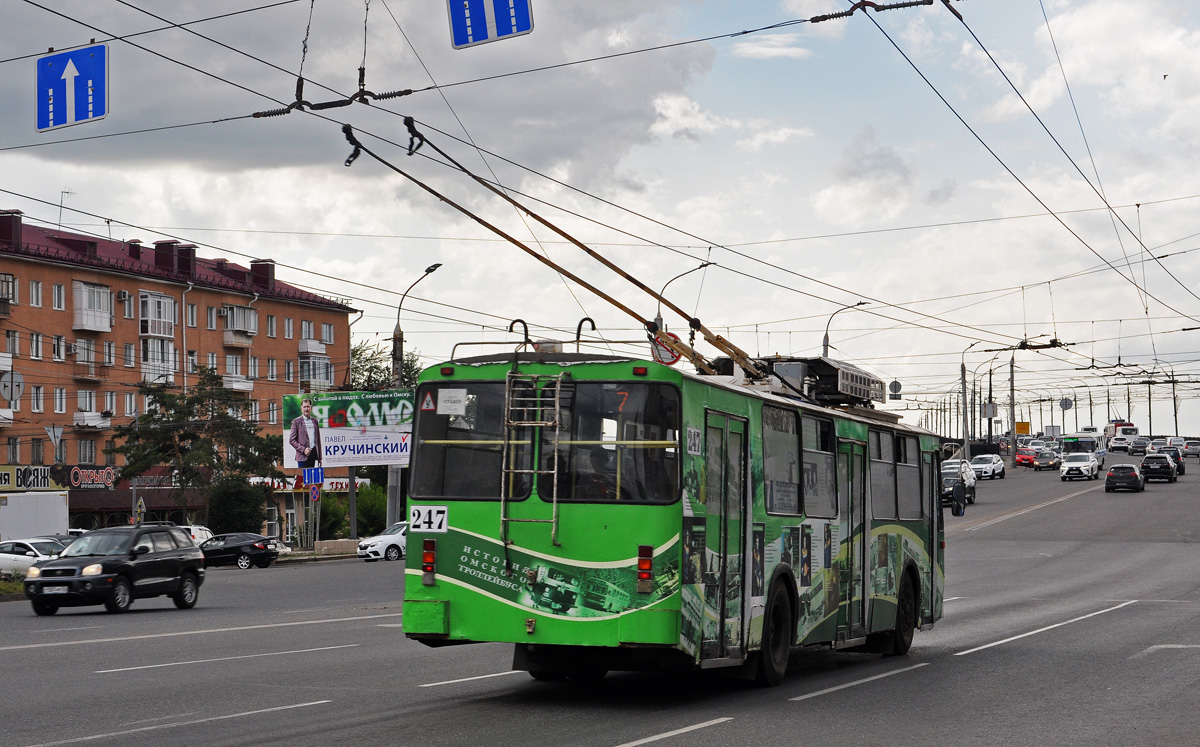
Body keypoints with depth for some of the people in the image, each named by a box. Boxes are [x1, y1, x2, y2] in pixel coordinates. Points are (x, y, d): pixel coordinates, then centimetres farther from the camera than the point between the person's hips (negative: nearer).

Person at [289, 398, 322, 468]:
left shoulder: (315, 421, 13)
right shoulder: (296, 422, -1)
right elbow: (291, 440, -4)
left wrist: (319, 457, 14)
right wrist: (303, 450, -14)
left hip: (313, 454, 4)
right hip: (302, 456, -4)